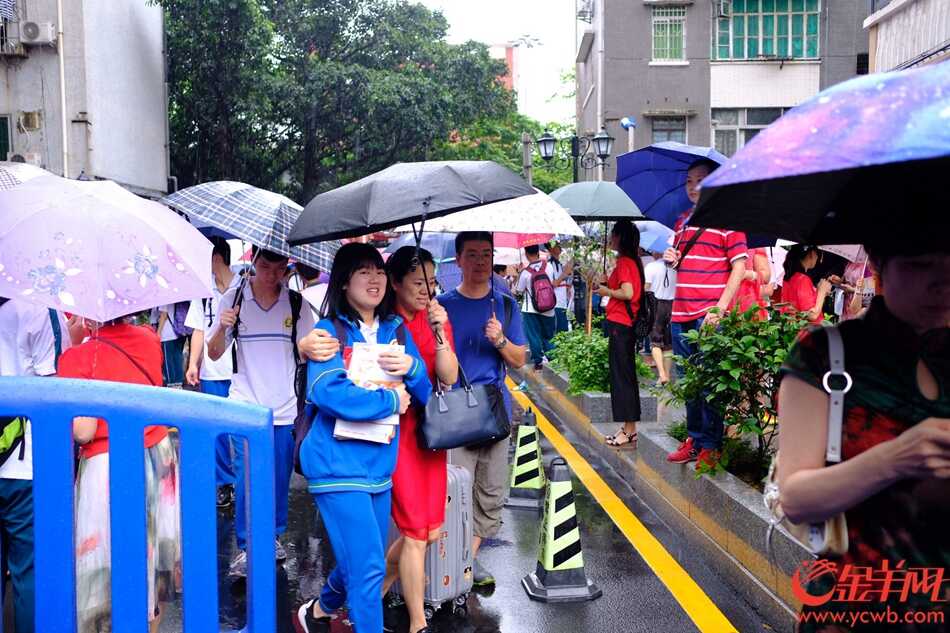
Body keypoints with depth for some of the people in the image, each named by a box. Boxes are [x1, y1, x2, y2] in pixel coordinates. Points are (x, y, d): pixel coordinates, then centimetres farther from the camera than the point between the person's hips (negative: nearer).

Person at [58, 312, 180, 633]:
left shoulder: (78, 357, -16)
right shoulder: (150, 340, 0)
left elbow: (82, 432, -17)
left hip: (106, 467, -6)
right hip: (158, 458, 6)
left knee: (111, 556, 8)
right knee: (154, 548, 19)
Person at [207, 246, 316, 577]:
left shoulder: (296, 304, 0)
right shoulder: (233, 299, -2)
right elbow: (214, 354, 0)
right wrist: (222, 328, -19)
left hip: (285, 407, 2)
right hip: (245, 404, -1)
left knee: (280, 479, 11)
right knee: (246, 480, 0)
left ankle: (274, 535, 30)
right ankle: (245, 546, 13)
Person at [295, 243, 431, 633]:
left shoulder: (395, 330, 9)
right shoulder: (330, 331, -8)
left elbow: (426, 394, 9)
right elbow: (326, 392, -24)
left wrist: (412, 367, -13)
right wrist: (391, 401, -15)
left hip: (379, 465, 7)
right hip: (339, 464, -6)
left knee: (359, 561, 19)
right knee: (368, 566, -7)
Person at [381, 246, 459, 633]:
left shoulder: (436, 319, 5)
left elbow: (449, 377, -5)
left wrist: (439, 332, -15)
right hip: (395, 430, -6)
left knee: (431, 531, 12)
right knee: (416, 532, -3)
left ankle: (379, 587, 37)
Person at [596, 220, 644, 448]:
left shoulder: (624, 262, -14)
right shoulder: (634, 260, 14)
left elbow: (627, 293, -24)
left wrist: (607, 292, -8)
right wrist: (607, 287, 12)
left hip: (619, 324, -10)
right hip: (629, 324, 10)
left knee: (621, 376, -4)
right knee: (627, 375, 14)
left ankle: (629, 430, 1)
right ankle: (630, 428, 20)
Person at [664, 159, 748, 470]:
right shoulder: (682, 221, 17)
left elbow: (739, 267, -7)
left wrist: (720, 307, -15)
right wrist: (672, 259, 5)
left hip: (710, 314, -7)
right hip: (681, 313, 7)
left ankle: (711, 446, 7)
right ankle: (694, 439, 23)